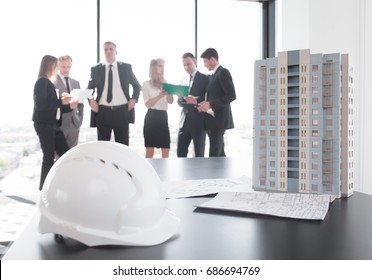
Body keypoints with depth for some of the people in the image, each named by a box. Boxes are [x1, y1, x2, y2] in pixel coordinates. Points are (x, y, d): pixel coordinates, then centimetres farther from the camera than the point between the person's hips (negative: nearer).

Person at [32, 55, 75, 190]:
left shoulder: (49, 82, 16)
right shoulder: (42, 82, -10)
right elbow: (41, 104, -20)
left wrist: (63, 101, 6)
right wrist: (61, 102, -17)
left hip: (53, 123, 9)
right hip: (44, 124, -9)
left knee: (65, 154, 6)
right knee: (49, 156, -3)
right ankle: (44, 188, 9)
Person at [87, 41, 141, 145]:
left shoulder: (126, 67, 7)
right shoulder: (96, 69, 7)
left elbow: (137, 86, 18)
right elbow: (89, 88, 17)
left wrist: (134, 99, 2)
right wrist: (91, 100, -2)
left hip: (122, 111, 0)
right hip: (103, 112, 0)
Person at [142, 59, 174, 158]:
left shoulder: (165, 83, 14)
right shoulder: (146, 84, 1)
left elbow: (171, 101, 2)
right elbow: (148, 104, -9)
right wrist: (161, 95, -19)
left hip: (163, 117, 4)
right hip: (152, 117, -4)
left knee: (166, 151, 1)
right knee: (150, 151, -2)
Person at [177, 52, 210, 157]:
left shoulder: (204, 78, -1)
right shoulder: (183, 81, 17)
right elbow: (180, 103, 16)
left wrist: (196, 101, -24)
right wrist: (181, 99, -7)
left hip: (198, 121, -5)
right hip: (185, 121, 5)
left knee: (199, 153, 2)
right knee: (181, 151, 5)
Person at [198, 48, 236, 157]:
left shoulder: (223, 72, -8)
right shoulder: (214, 75, 19)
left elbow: (232, 95, -17)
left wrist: (210, 104, -20)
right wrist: (205, 105, 3)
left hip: (219, 119, -9)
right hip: (212, 120, 9)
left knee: (214, 154, -10)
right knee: (219, 153, 12)